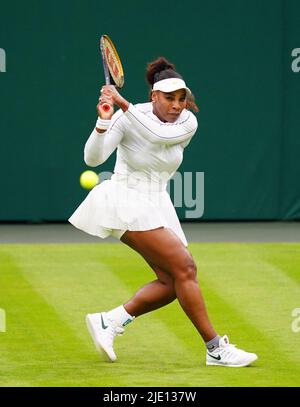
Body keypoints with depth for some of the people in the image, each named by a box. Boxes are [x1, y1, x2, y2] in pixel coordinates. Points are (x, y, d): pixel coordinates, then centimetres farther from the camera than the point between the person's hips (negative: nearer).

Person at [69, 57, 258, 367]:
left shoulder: (188, 124, -4)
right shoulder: (127, 118, -12)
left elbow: (157, 134, -25)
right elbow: (93, 158, -18)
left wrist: (123, 104, -29)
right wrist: (104, 122, -33)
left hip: (157, 207, 7)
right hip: (128, 203, -7)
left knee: (172, 283, -4)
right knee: (185, 267, -16)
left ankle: (109, 320, 7)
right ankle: (216, 348, -14)